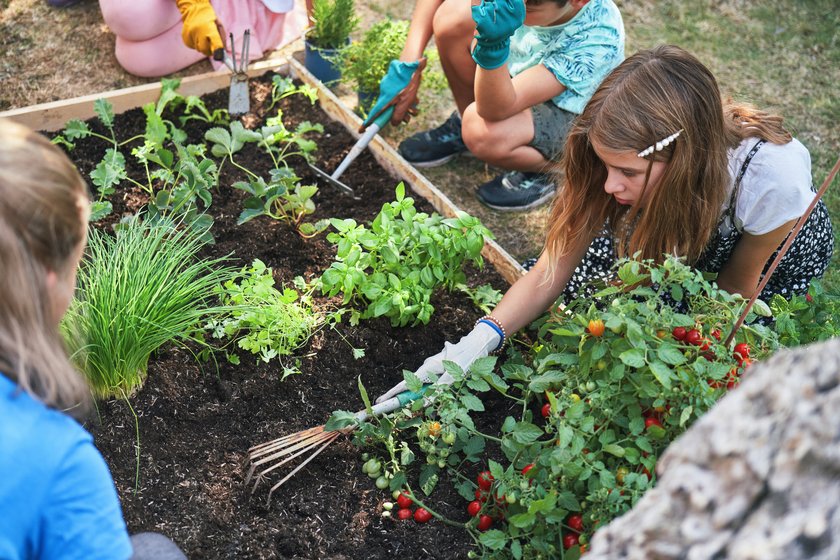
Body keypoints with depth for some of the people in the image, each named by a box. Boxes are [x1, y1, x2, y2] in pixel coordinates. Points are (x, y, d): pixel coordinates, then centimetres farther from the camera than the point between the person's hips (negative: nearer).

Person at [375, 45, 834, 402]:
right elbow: (551, 273, -29)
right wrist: (478, 341, -43)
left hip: (783, 246, -2)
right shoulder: (631, 158, -33)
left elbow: (738, 287, -21)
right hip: (672, 236, 3)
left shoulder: (771, 178, -42)